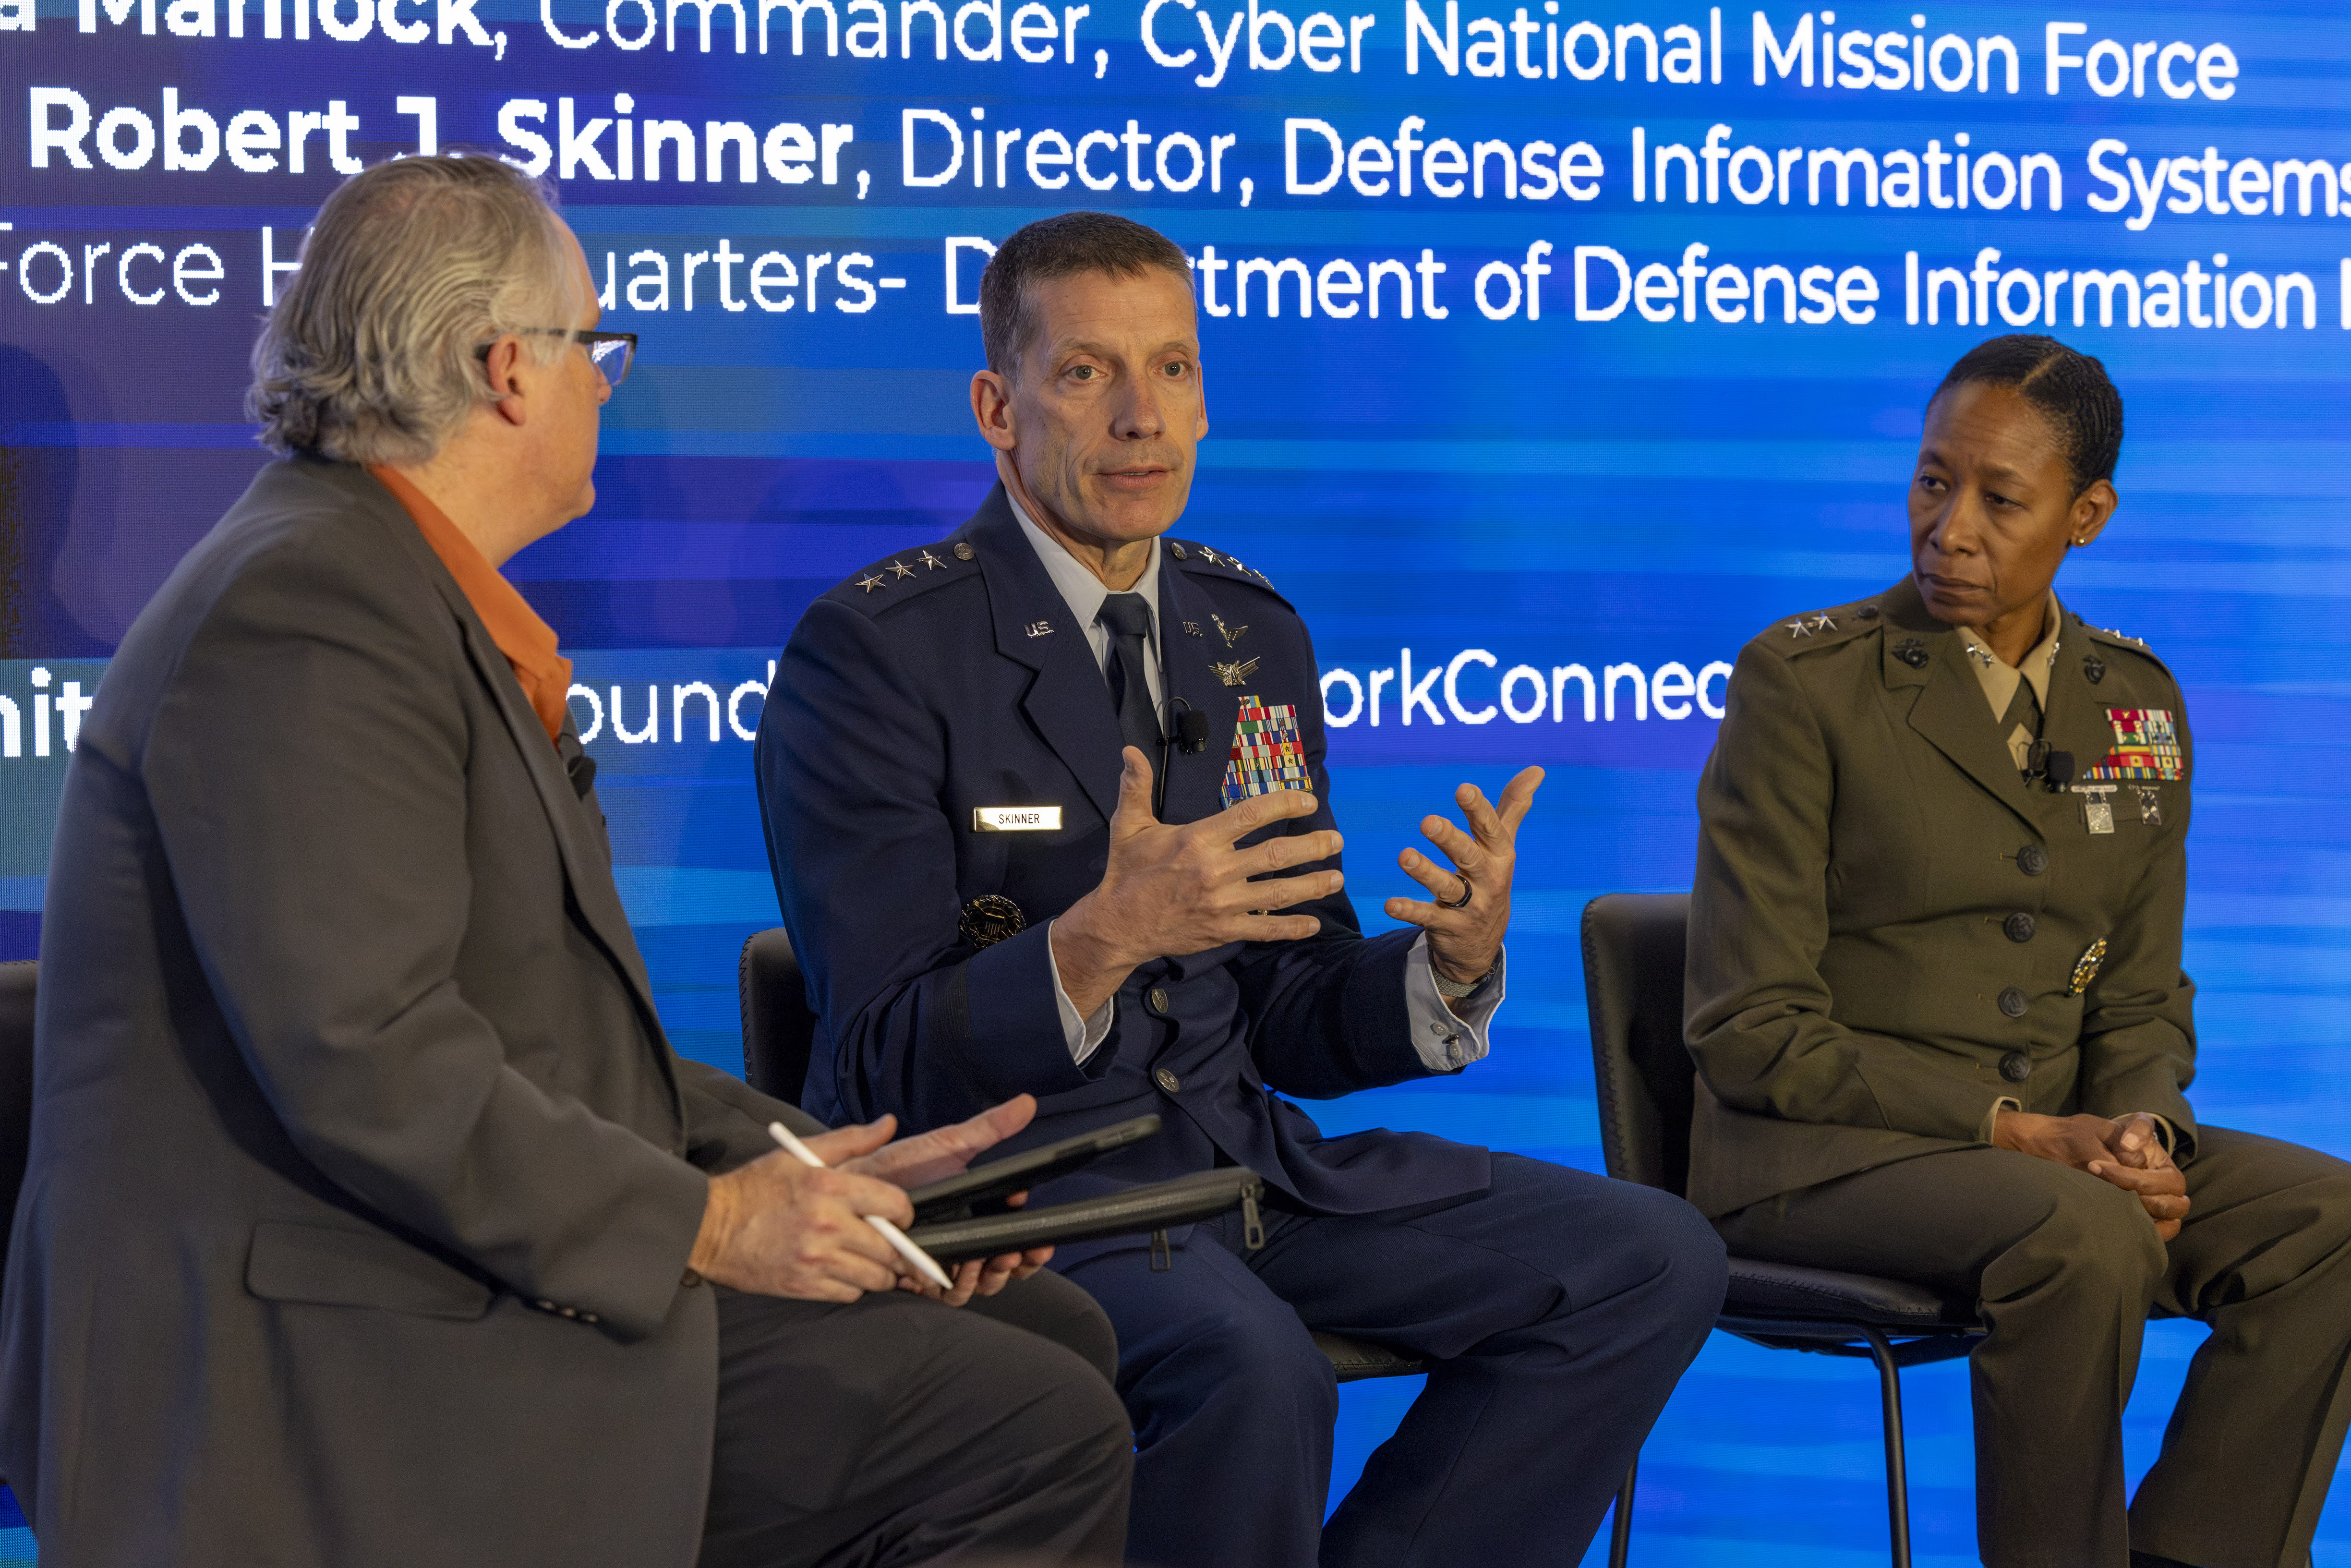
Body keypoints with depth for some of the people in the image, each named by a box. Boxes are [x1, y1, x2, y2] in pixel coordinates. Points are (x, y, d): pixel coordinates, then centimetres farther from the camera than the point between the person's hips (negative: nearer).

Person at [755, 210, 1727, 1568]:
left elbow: (1291, 1028, 14)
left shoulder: (1252, 634, 11)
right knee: (1253, 1363, -36)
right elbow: (890, 1066, -15)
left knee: (1654, 1261, -6)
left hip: (1235, 1144, 7)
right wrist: (1099, 938, -32)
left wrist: (1455, 961, -8)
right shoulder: (875, 652, -9)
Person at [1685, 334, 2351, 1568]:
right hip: (1816, 1156, -5)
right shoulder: (1802, 682, -6)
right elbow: (1751, 1033, -10)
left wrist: (2140, 1129, -10)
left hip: (2051, 1150, 6)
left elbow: (2141, 999, 14)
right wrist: (2022, 1131, -17)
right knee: (2088, 1241, -33)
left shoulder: (2136, 703, 11)